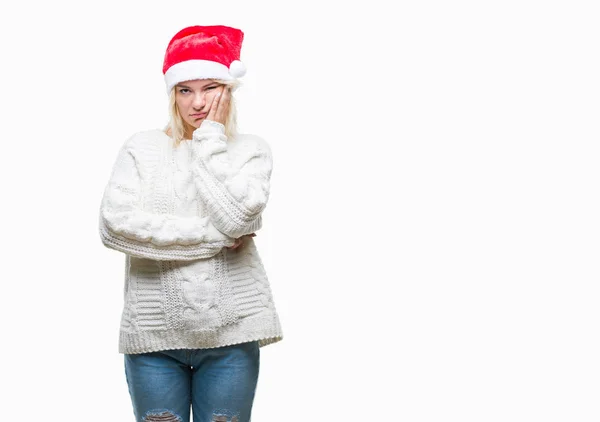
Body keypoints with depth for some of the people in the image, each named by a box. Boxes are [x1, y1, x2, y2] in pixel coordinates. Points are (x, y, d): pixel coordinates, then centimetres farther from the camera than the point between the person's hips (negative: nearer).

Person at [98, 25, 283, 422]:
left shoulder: (251, 149, 4)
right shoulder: (143, 147, 3)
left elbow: (236, 218, -14)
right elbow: (115, 224, -12)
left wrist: (210, 140, -7)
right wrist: (213, 237, -12)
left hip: (231, 331, 0)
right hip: (154, 332, 0)